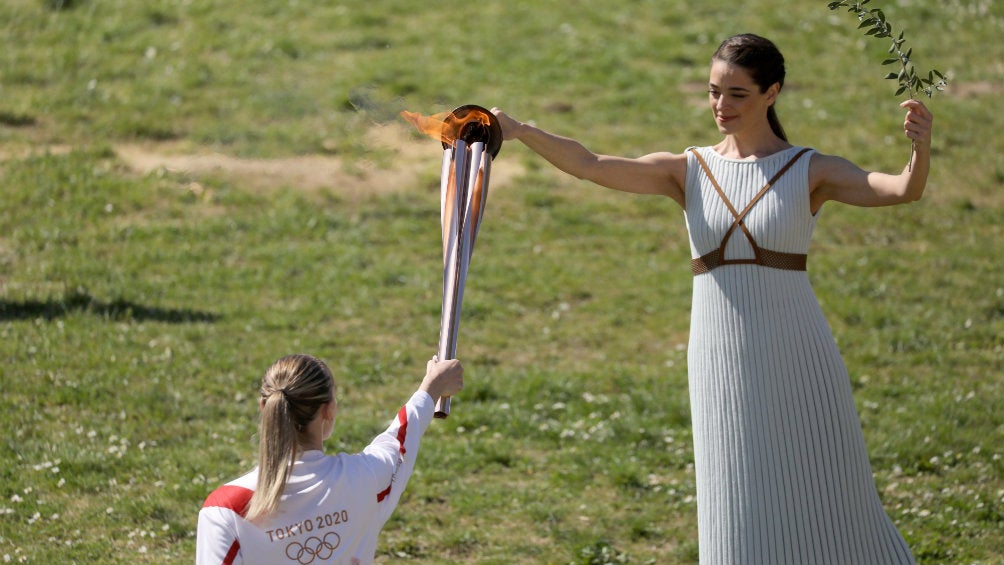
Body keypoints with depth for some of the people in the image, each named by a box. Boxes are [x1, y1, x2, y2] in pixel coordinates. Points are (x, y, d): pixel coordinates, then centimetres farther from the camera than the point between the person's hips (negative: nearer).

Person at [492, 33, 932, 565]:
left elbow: (903, 190, -16)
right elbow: (592, 165, -7)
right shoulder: (688, 171, 5)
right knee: (737, 515, 3)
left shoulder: (810, 172, -1)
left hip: (795, 361, -2)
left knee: (822, 500, 6)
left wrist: (921, 149, -38)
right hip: (721, 362, 2)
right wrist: (520, 132, -22)